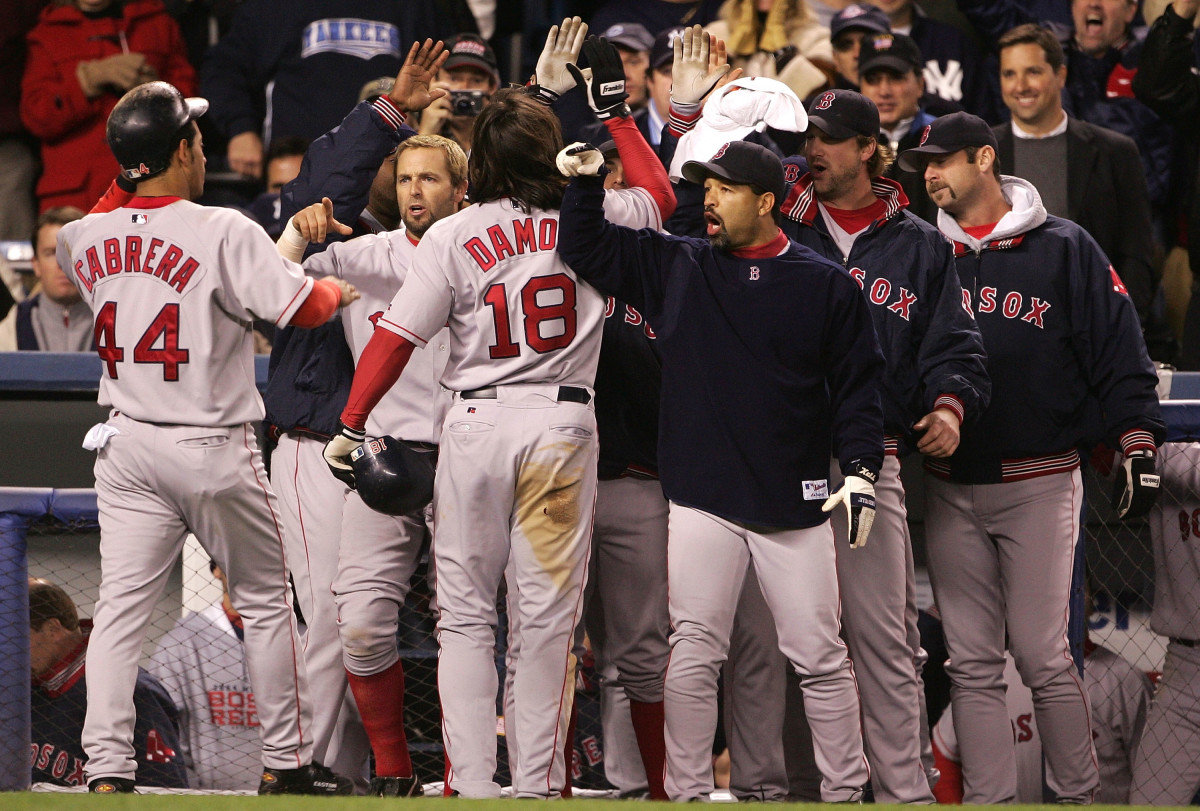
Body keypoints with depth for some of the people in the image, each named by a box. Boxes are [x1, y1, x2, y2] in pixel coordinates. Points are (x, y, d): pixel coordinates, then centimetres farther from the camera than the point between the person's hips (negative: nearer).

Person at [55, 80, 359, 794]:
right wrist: (339, 289, 2)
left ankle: (107, 770, -8)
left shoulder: (84, 239, 1)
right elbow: (300, 307, -20)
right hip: (212, 449, -4)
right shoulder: (224, 233, -16)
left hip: (126, 446, 4)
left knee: (122, 608, 2)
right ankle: (285, 762, 17)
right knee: (266, 600, 12)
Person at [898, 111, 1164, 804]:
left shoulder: (1064, 249, 1)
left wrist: (1139, 445, -8)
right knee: (972, 662, 3)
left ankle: (1079, 795, 5)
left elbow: (1121, 355, -1)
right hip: (950, 492, 4)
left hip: (1039, 481, -4)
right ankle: (990, 800, 7)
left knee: (1043, 655, -5)